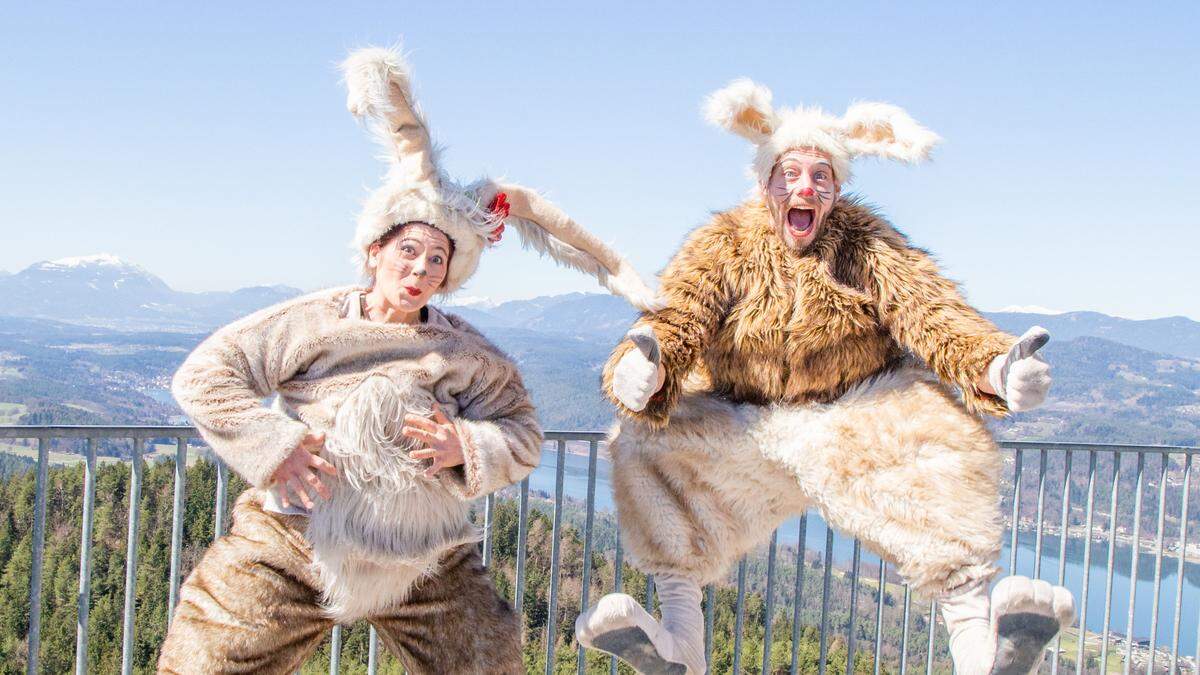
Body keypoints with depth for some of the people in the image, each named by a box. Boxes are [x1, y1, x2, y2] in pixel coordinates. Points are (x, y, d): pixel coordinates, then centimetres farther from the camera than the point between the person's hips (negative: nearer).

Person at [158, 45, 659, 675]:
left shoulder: (467, 353, 2)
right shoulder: (311, 323, -6)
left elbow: (522, 435, 4)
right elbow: (204, 375, -6)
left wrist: (468, 447, -17)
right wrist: (273, 445, -16)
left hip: (426, 563, 2)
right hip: (292, 548, -2)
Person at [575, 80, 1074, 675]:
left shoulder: (866, 245, -4)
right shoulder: (726, 246, -4)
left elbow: (933, 315, -15)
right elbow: (679, 315, -20)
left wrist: (994, 368, -36)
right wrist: (644, 370, -44)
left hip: (856, 420, 0)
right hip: (740, 429, 1)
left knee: (939, 443, -28)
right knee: (654, 448, -23)